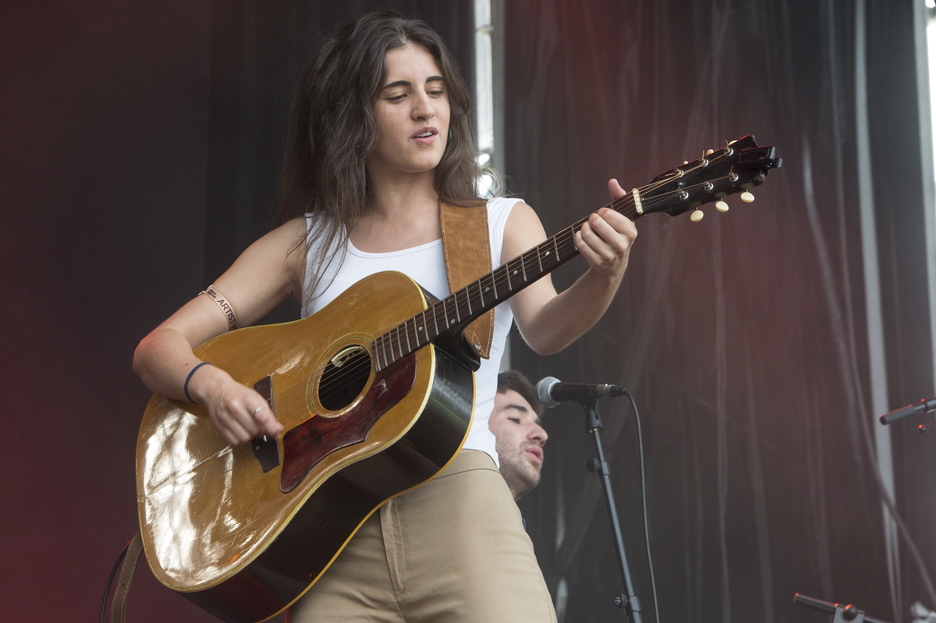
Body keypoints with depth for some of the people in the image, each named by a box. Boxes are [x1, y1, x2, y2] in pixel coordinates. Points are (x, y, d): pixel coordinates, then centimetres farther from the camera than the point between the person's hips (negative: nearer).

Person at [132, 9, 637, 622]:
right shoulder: (306, 242, 13)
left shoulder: (502, 223, 13)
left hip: (453, 499, -1)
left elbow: (543, 329, -7)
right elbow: (158, 348, 11)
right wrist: (212, 384, -12)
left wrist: (603, 279, -28)